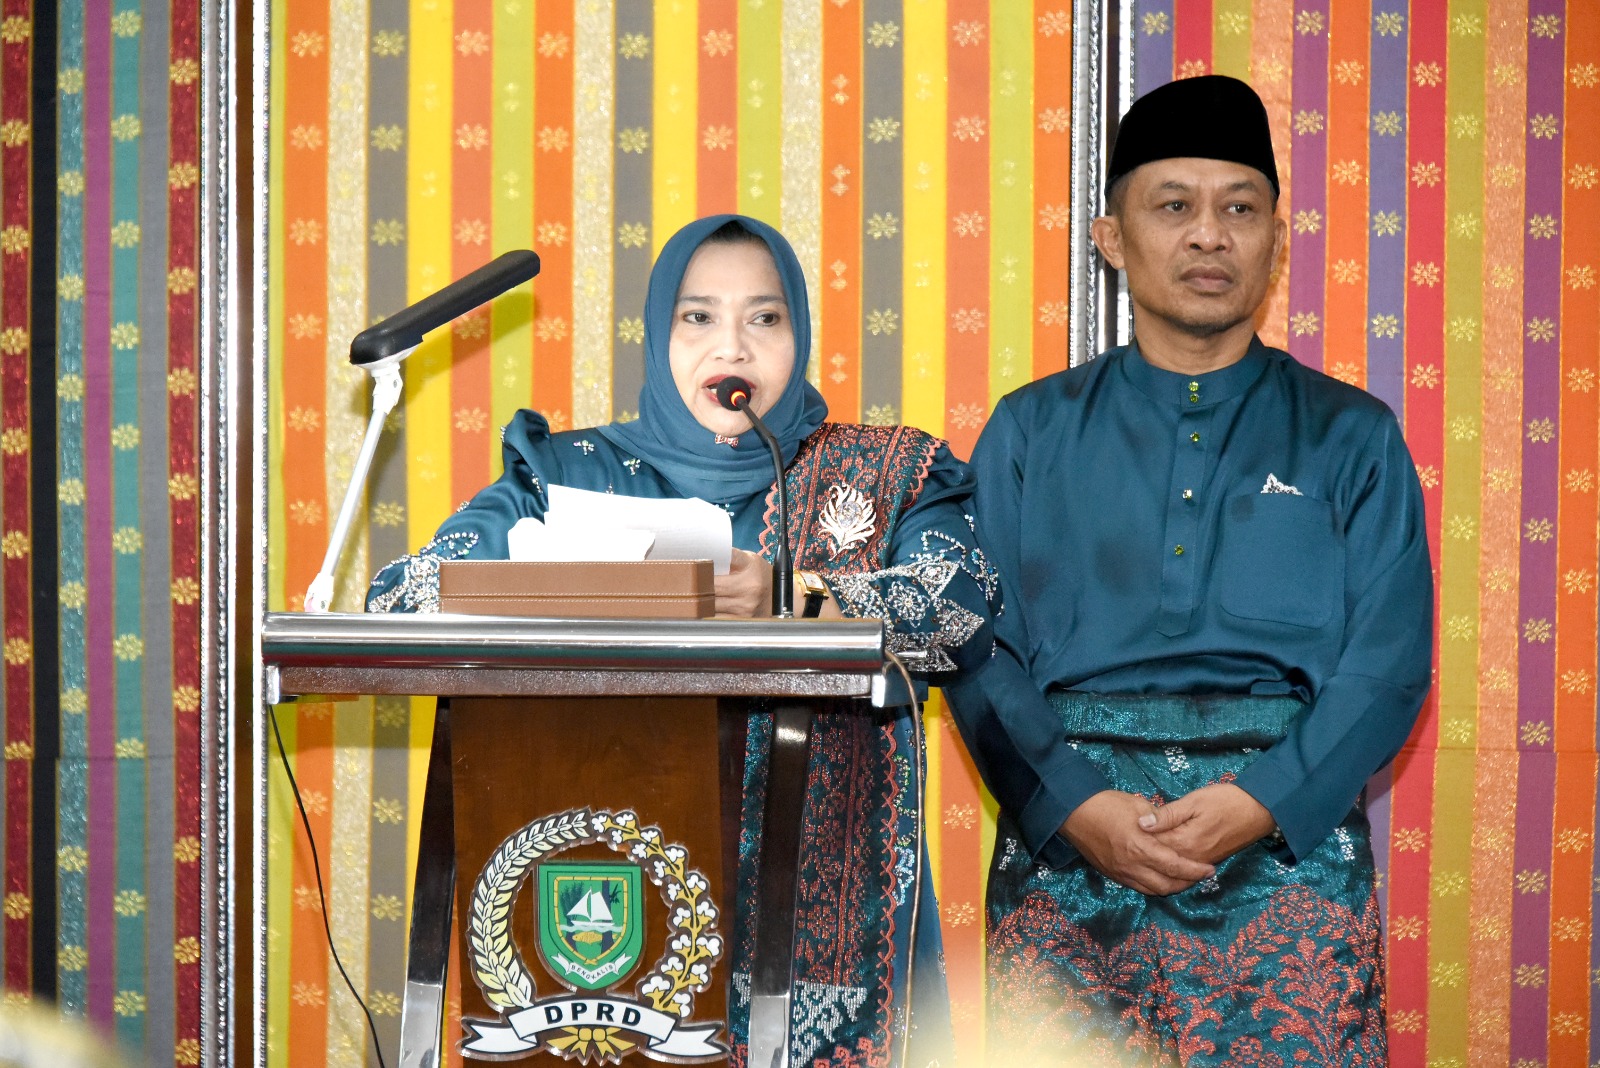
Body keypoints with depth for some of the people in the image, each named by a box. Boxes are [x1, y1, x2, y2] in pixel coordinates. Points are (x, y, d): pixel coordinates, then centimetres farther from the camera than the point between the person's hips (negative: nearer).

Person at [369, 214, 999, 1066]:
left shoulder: (887, 475, 14)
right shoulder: (574, 475, 15)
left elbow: (967, 605, -4)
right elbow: (401, 597, 4)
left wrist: (793, 604, -21)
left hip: (815, 895, 0)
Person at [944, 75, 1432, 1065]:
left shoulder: (1350, 435, 10)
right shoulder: (1034, 430, 12)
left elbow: (1389, 658, 0)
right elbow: (979, 648, 2)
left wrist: (1259, 802, -14)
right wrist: (1079, 806, -14)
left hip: (1289, 831, 0)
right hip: (1065, 843, 0)